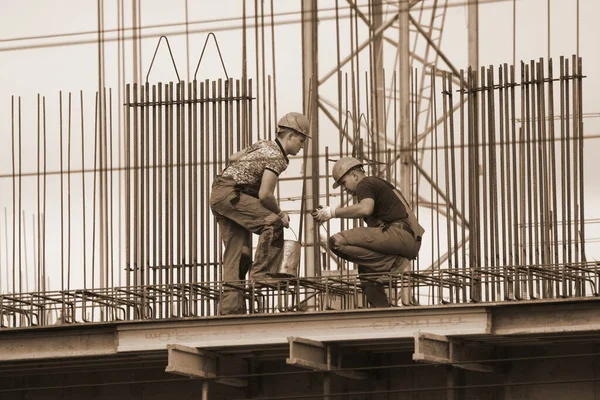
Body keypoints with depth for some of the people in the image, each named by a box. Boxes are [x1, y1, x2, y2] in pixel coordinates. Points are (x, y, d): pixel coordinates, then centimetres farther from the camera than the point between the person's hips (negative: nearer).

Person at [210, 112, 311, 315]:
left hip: (218, 195, 10)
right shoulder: (277, 158, -13)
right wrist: (279, 213, -3)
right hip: (230, 193, -10)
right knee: (272, 224, -20)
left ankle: (230, 308, 2)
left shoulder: (264, 145, 16)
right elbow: (265, 195, -19)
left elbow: (232, 159, 25)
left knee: (238, 252, 6)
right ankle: (261, 274, -19)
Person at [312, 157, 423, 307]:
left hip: (398, 233, -10)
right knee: (366, 271, 30)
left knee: (338, 241, -19)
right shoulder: (378, 183, 33)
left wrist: (333, 212, -14)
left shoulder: (365, 185, 2)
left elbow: (365, 209, -20)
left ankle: (390, 264, -18)